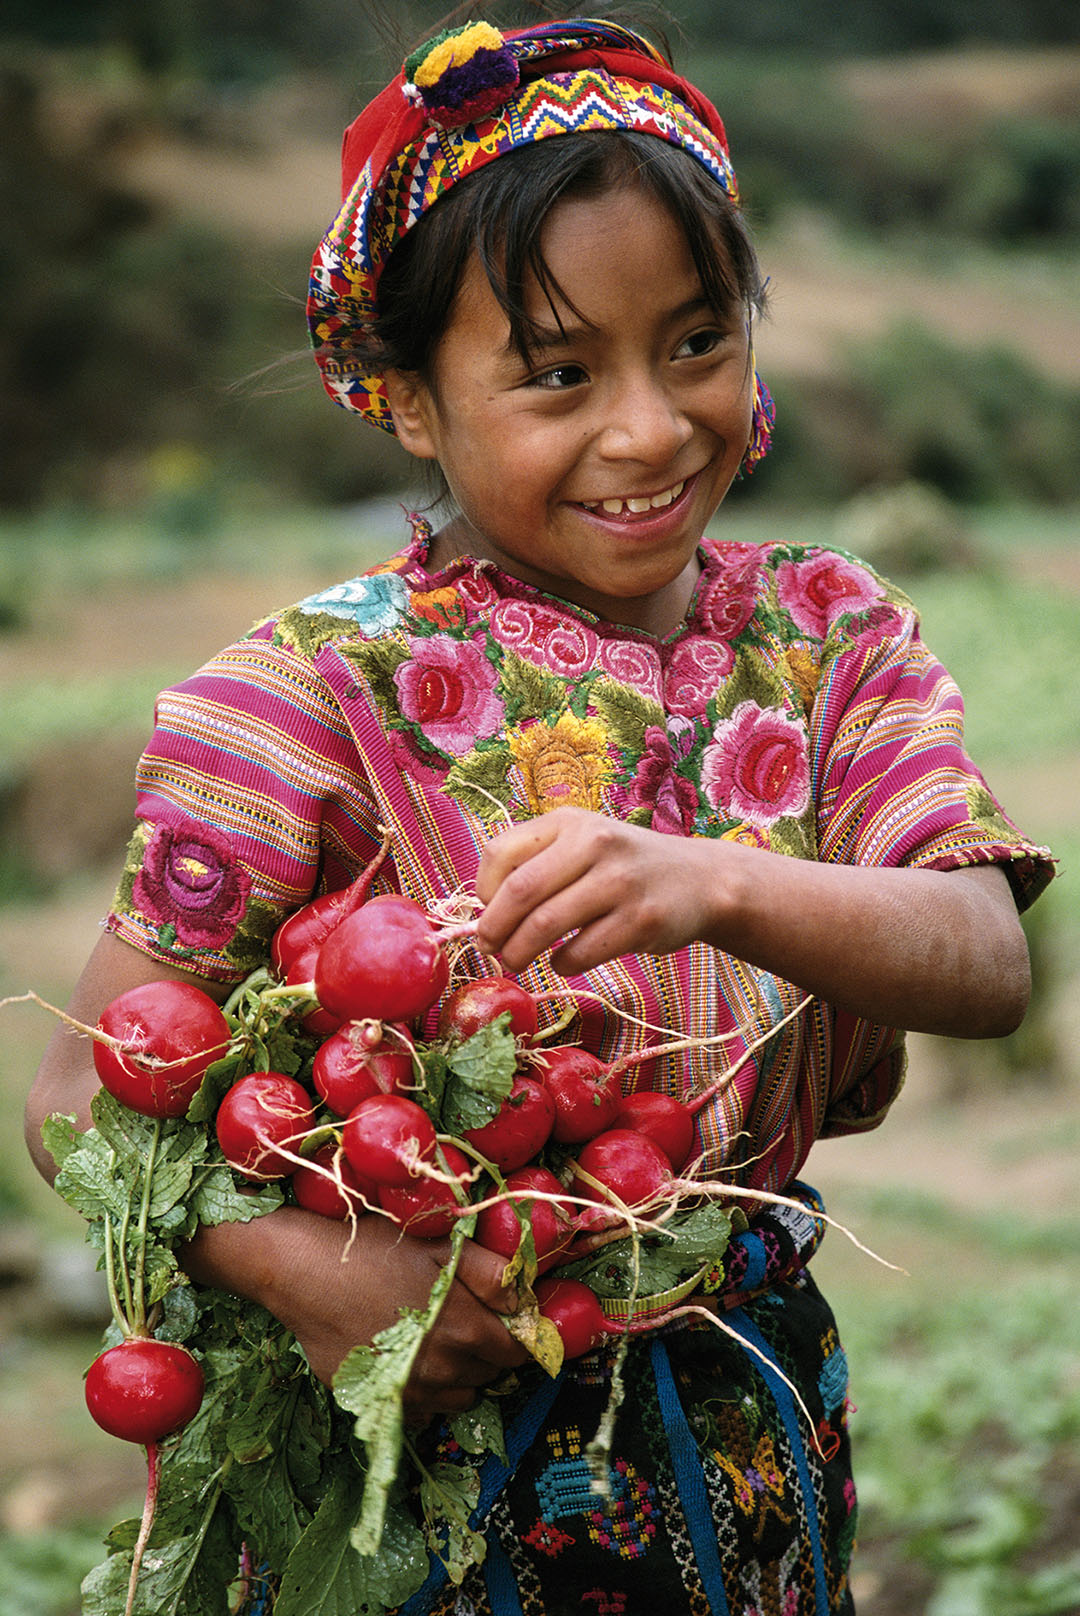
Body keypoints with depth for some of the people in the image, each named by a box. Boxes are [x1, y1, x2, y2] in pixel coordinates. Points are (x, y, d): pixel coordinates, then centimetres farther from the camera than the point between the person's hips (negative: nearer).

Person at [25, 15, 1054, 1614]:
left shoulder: (831, 634, -4)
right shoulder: (324, 691, -15)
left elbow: (987, 967, -18)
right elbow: (88, 1090, -15)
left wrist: (714, 888, -37)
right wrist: (314, 1274, -32)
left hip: (752, 1420, 3)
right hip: (434, 1427, -3)